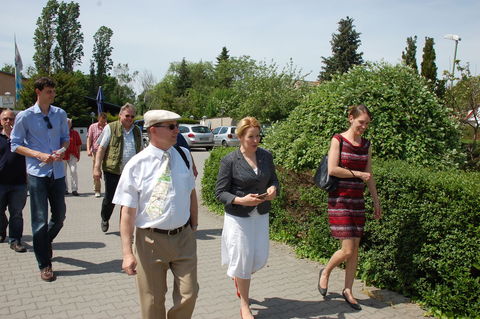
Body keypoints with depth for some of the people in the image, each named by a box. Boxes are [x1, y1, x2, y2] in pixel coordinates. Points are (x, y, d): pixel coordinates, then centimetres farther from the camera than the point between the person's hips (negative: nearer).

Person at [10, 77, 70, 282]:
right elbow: (16, 145, -1)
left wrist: (62, 150, -5)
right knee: (40, 219, 0)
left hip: (57, 172, 4)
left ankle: (44, 243, 42)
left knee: (60, 216, 12)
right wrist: (40, 155, -15)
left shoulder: (60, 114, 6)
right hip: (37, 173, -4)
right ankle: (44, 265, 11)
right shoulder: (25, 116, -4)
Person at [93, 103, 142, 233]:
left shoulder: (137, 131, 12)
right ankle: (105, 219, 35)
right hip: (113, 170, -3)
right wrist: (97, 168, -9)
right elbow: (101, 148, -3)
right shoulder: (110, 128, -1)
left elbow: (140, 151, 19)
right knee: (110, 198, 7)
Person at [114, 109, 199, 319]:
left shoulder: (184, 155, 0)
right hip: (151, 240, -3)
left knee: (188, 294, 9)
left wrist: (194, 226, 12)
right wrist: (127, 253, -12)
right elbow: (128, 211, -10)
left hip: (184, 237, 3)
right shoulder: (137, 165, -10)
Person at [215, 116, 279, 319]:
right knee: (242, 260, 3)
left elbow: (274, 180, 13)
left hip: (261, 216, 5)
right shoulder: (229, 161, -13)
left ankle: (237, 276, 45)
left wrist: (273, 189, -11)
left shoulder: (266, 156, 1)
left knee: (261, 258, 11)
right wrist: (241, 200, -26)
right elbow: (220, 192, -11)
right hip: (238, 217, -5)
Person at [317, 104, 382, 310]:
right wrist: (358, 174, -11)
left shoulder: (366, 145, 10)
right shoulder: (338, 140, -7)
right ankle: (325, 272, 21)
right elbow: (332, 170, -16)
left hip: (357, 201, 6)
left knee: (355, 248, 8)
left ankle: (348, 290, 22)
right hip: (339, 200, -6)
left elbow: (369, 176, 16)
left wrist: (376, 201, 15)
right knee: (347, 250, -8)